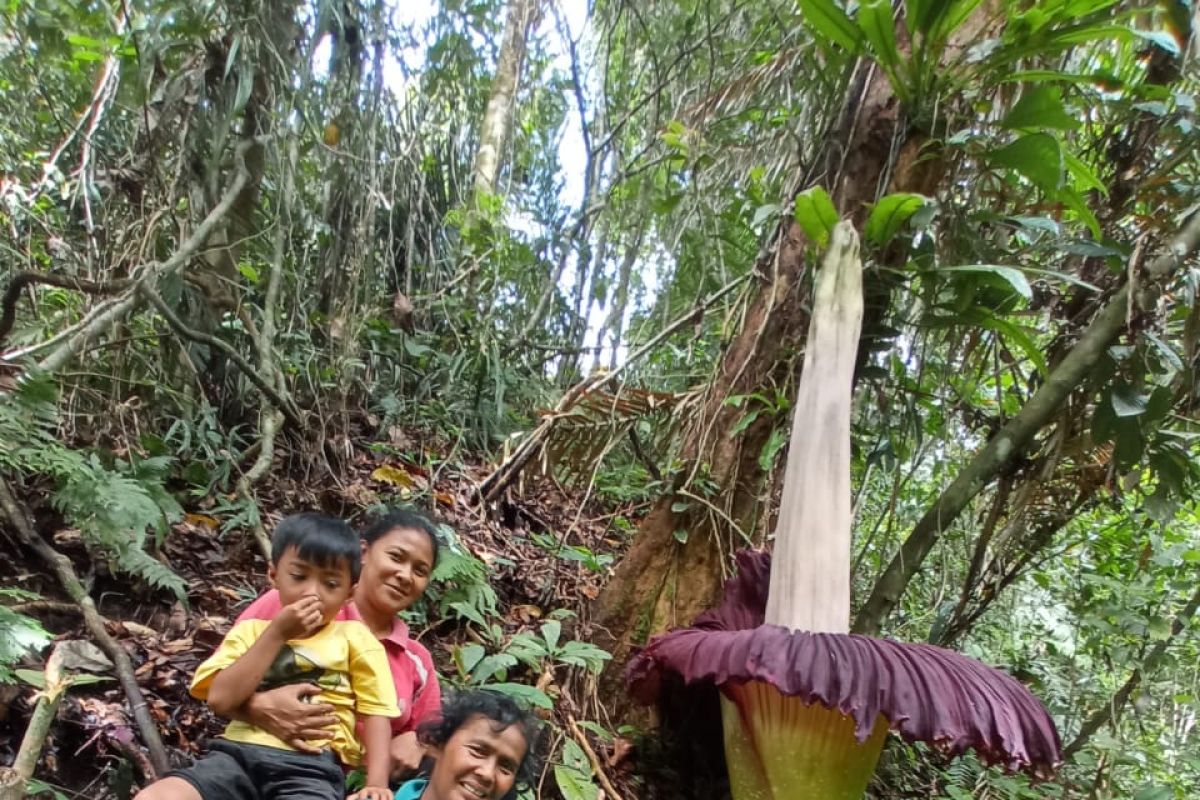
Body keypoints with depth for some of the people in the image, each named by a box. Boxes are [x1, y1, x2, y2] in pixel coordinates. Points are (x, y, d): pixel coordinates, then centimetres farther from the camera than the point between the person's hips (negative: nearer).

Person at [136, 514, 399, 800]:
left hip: (312, 766, -3)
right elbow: (221, 699, 2)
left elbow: (375, 712, 6)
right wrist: (277, 633, -1)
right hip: (239, 753, 3)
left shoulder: (354, 638, 12)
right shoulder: (251, 630, 18)